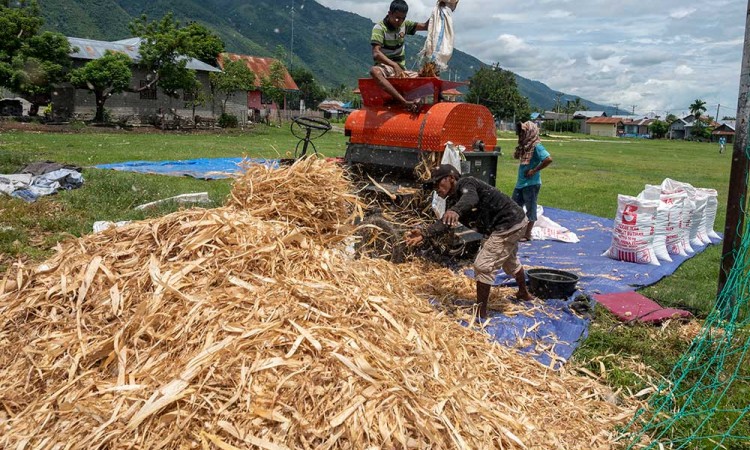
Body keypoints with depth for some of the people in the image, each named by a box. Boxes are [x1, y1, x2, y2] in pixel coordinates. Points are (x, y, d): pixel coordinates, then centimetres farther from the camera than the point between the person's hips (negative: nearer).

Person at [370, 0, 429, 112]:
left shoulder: (404, 24, 8)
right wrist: (394, 65, -36)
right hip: (384, 67, -6)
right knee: (374, 71, -41)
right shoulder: (379, 28, -11)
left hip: (401, 68, 6)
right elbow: (376, 54, -23)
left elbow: (425, 26, 9)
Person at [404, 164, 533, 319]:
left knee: (483, 265, -11)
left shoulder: (465, 183, -21)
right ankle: (523, 293, 58)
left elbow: (471, 199, -46)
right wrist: (424, 233, -27)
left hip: (509, 226, -11)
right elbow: (444, 223, -11)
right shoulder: (452, 201, 4)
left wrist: (455, 211, -66)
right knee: (510, 261, 33)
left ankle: (480, 312, -2)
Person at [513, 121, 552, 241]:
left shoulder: (536, 146, -16)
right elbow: (517, 157, 22)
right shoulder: (525, 145, 9)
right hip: (520, 182, 9)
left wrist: (534, 170, -20)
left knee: (530, 208, 3)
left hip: (531, 183, -9)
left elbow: (548, 159, -25)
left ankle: (527, 234, 12)